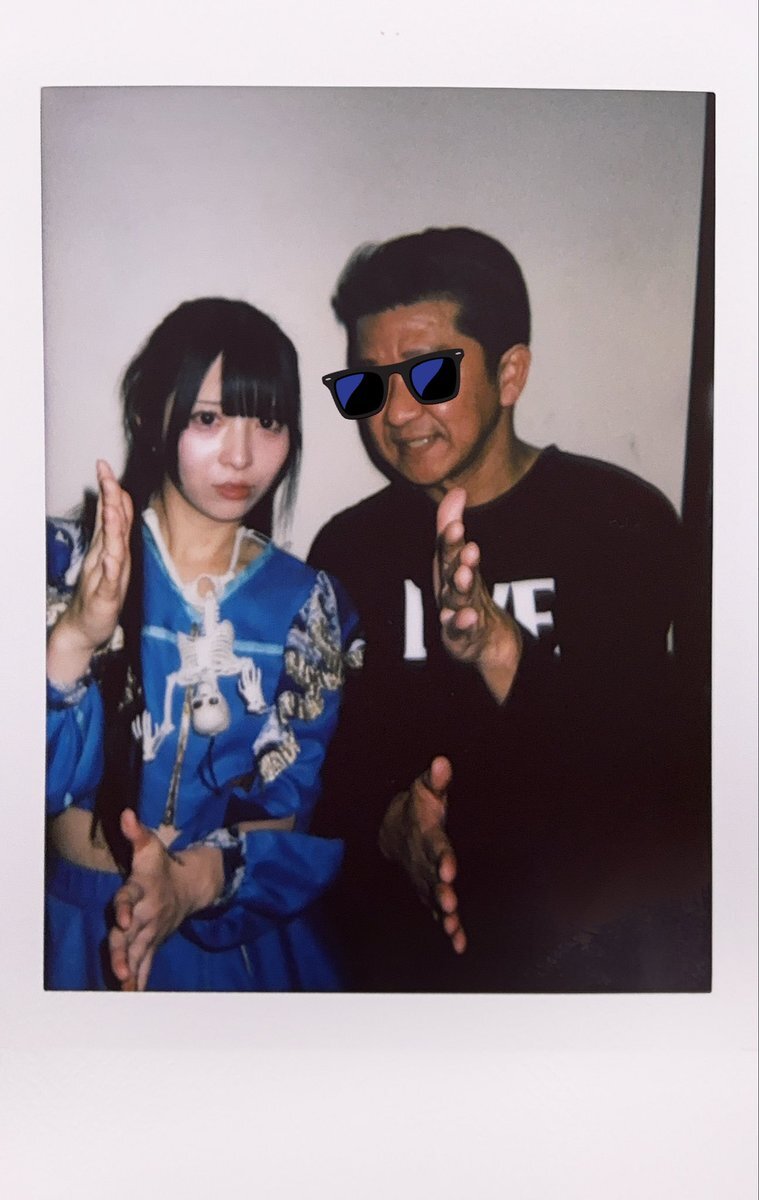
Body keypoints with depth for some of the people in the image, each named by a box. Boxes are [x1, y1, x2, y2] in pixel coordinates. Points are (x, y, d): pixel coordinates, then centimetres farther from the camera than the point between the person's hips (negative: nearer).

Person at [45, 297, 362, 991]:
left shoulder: (308, 603, -6)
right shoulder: (68, 562, -9)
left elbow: (312, 813, -8)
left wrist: (197, 878, -23)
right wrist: (74, 638, -31)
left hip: (244, 934, 1)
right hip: (80, 931, -1)